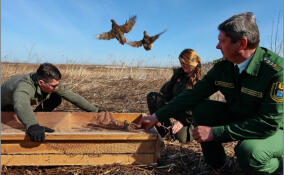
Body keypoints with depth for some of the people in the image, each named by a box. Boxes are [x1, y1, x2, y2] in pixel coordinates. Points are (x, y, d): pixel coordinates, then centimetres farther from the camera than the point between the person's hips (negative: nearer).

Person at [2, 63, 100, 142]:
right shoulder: (24, 86, -43)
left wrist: (94, 110, -21)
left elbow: (72, 96, -21)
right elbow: (21, 106, -62)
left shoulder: (52, 82, -26)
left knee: (56, 99, -14)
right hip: (7, 108, -4)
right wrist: (32, 126, -80)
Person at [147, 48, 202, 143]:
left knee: (182, 138, -27)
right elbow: (166, 90, 4)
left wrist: (183, 121, -25)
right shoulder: (178, 73, 3)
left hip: (187, 113, -5)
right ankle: (164, 131, -9)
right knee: (152, 96, -14)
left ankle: (189, 127, 13)